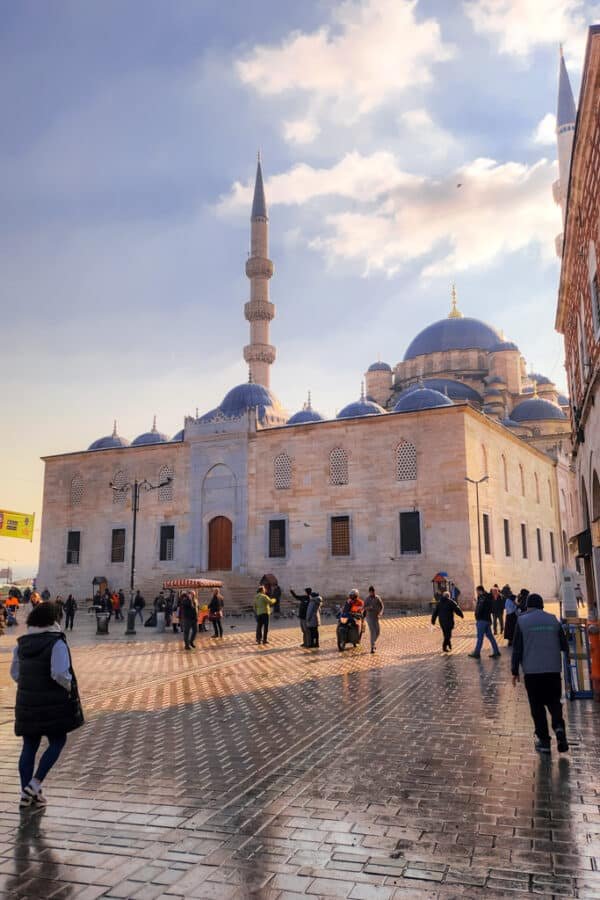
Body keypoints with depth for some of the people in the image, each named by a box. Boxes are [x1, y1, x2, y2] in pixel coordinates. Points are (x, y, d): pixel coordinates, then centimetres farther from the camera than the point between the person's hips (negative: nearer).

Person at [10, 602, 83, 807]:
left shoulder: (22, 644, 5)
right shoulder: (56, 643, -16)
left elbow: (14, 673, 11)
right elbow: (60, 674, -23)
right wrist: (69, 687, -5)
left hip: (27, 703, 6)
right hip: (53, 703, -6)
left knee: (29, 747, 12)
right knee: (57, 742, 10)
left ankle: (26, 794, 16)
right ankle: (35, 784, 0)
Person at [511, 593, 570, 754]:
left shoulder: (522, 621, -3)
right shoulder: (553, 619, 5)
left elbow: (517, 648, -4)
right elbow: (564, 645, 9)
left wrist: (515, 671, 3)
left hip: (532, 671, -2)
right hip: (553, 670, 2)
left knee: (537, 707, 8)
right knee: (554, 702, 15)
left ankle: (544, 740, 8)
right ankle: (559, 726, -9)